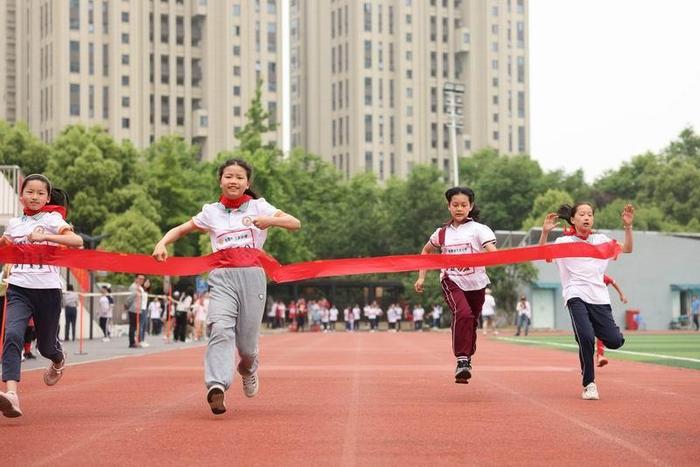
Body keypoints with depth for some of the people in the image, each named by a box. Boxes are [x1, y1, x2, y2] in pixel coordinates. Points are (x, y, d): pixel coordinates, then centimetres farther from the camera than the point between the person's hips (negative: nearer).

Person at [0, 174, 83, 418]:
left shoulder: (52, 219, -2)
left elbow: (77, 241, -19)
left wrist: (44, 236, -30)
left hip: (47, 290, -2)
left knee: (46, 345, 11)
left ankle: (58, 361, 50)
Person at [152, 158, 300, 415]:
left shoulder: (258, 206, 9)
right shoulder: (211, 212, 13)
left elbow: (295, 224, 2)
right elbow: (181, 229, 21)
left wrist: (271, 220, -18)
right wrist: (162, 243, 0)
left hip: (252, 275, 0)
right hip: (222, 277, 0)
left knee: (247, 342, 2)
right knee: (221, 329, -24)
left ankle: (249, 369, 38)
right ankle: (217, 387, -38)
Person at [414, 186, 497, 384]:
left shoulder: (478, 229, -5)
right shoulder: (442, 233, 5)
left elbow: (494, 254, -20)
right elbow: (426, 252, 23)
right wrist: (421, 277, 16)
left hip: (476, 284, 0)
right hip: (452, 281, 0)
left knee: (471, 323, 14)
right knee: (463, 313, -27)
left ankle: (467, 361, 37)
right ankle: (462, 361, -26)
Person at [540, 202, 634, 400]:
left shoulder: (601, 239, 15)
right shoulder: (564, 242, 6)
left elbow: (627, 249, 13)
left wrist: (627, 226, 0)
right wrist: (545, 232, -21)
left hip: (599, 297, 3)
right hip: (576, 296, -3)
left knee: (614, 341, -7)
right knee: (586, 338, -22)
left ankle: (595, 330, 28)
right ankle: (589, 384, -6)